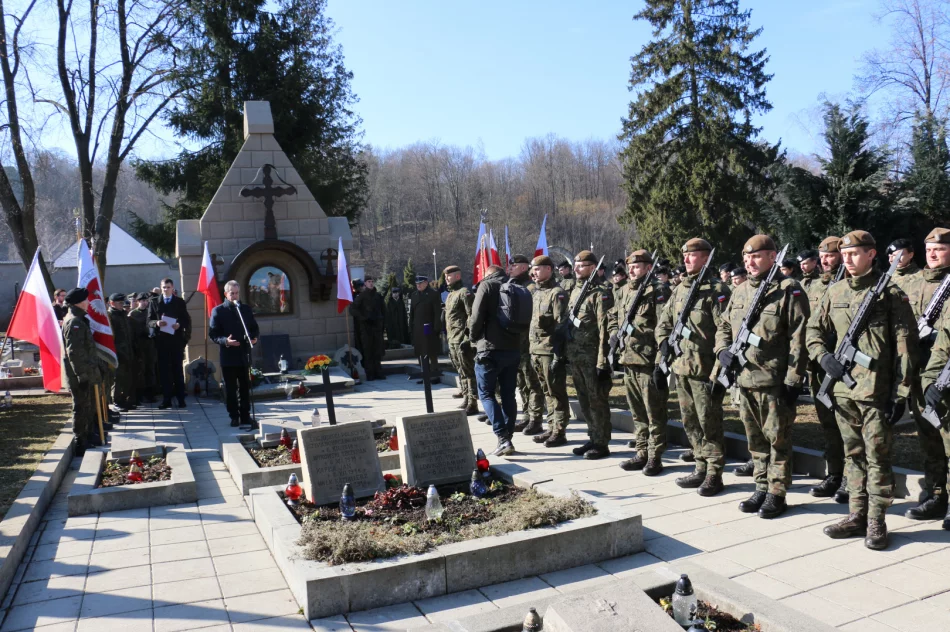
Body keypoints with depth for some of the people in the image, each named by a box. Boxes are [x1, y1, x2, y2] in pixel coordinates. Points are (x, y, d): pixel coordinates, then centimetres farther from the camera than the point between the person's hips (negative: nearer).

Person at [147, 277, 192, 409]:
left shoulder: (180, 302, 8)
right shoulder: (154, 302, 10)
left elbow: (187, 320, 4)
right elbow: (149, 321, 5)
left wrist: (180, 324, -17)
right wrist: (157, 323, -16)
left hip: (176, 340, -1)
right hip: (161, 340, 1)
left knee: (177, 369, 3)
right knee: (164, 370, 2)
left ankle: (180, 398, 7)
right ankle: (166, 399, 5)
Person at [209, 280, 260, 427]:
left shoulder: (246, 309, 10)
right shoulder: (218, 311, 0)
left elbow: (255, 328, 14)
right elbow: (213, 334, -5)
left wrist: (254, 337, -8)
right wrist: (225, 341, -22)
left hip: (244, 355, 3)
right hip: (228, 356, -2)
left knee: (245, 387, 6)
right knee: (230, 389, 5)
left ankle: (245, 416, 13)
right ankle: (234, 417, 15)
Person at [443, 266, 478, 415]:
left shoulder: (465, 293, -10)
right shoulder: (450, 294, 19)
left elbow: (471, 316, -16)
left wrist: (468, 338, -21)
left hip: (462, 340, -9)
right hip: (452, 340, 9)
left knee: (468, 372, -5)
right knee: (461, 372, 15)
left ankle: (472, 404, -3)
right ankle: (466, 399, 24)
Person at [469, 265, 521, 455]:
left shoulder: (486, 285, -5)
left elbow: (476, 317, -12)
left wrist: (475, 337, 4)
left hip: (490, 348, -6)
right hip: (514, 348, 6)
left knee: (486, 393, 2)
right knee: (508, 394, 11)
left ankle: (503, 438, -9)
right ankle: (508, 438, 14)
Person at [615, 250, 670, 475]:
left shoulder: (657, 292, -8)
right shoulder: (623, 292, 14)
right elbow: (614, 320, 25)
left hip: (649, 361, -7)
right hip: (628, 361, 7)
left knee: (654, 414, 1)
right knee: (637, 413, 14)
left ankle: (655, 457, 9)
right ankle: (642, 453, 24)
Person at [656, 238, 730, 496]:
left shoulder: (717, 290, -9)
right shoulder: (680, 289, 13)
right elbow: (663, 325, 20)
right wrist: (665, 349, 8)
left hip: (704, 370, -7)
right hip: (680, 368, 7)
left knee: (709, 424, 1)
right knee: (691, 423, 14)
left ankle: (714, 475, 11)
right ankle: (701, 468, 26)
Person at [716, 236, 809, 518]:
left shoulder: (789, 291, -8)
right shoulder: (740, 292, 12)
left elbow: (798, 339, -12)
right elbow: (723, 327, 22)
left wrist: (793, 380, -15)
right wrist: (723, 350, 2)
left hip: (774, 381, -6)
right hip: (744, 379, 7)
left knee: (777, 439, 4)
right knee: (756, 440, 16)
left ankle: (777, 494, 15)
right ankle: (761, 488, 28)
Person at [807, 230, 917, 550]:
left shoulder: (890, 293, -5)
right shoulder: (834, 292, 10)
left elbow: (905, 345, -6)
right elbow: (814, 331, 18)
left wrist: (900, 392, -10)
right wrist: (824, 357, -2)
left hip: (875, 391, -5)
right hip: (842, 389, 5)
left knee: (877, 457, 2)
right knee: (853, 455, 13)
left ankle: (876, 523, 12)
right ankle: (857, 515, 23)